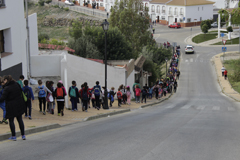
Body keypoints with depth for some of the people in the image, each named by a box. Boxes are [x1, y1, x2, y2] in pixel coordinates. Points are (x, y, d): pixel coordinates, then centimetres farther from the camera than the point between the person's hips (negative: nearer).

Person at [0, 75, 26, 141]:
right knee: (20, 120, 13)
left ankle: (13, 136, 9)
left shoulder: (7, 88, -16)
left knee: (11, 121, 7)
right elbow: (21, 92, 16)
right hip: (19, 105, 6)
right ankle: (23, 135, 15)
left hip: (11, 107, -6)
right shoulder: (17, 84, 3)